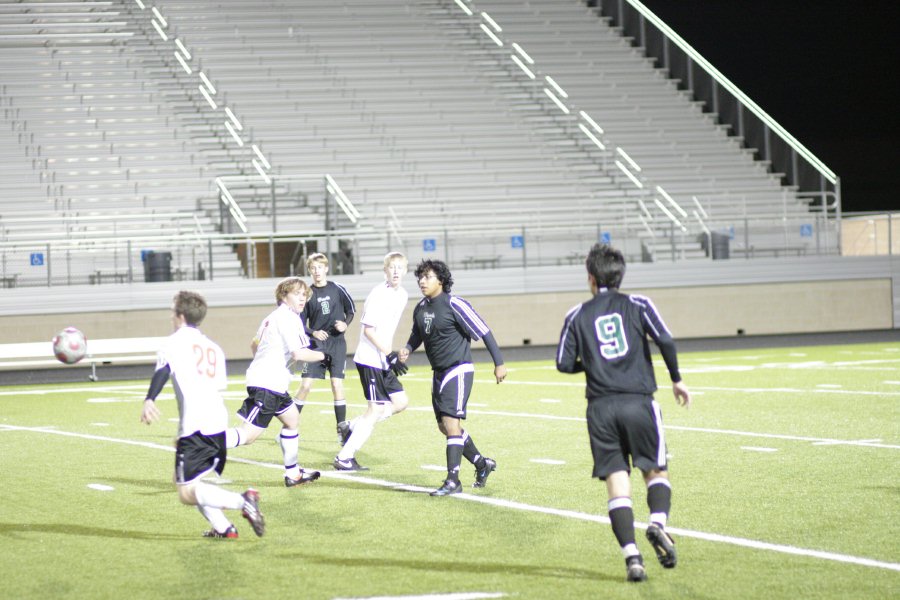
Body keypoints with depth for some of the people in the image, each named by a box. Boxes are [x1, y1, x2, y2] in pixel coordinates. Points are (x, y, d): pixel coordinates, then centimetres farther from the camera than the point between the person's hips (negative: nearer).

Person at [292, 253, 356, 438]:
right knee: (305, 385, -6)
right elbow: (301, 323, 4)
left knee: (337, 384, -7)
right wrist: (313, 332, -14)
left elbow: (351, 309, 12)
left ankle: (342, 429, 2)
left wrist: (346, 324, -7)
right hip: (316, 344, 0)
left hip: (337, 343, 0)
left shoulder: (337, 289, 0)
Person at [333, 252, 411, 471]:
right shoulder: (379, 295, -17)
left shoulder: (402, 295, 10)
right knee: (376, 409, -8)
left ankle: (351, 427, 14)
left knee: (401, 402, 7)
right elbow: (368, 329, -21)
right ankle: (344, 458, -4)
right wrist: (390, 355, -22)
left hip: (383, 361, 9)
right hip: (370, 360, -9)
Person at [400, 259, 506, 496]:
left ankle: (453, 481, -12)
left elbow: (483, 331, -13)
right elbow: (417, 334, 25)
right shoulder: (420, 308, 7)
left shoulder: (454, 304, -16)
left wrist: (499, 363, -13)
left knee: (450, 422, -15)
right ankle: (481, 464, 30)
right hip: (439, 372, 8)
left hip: (458, 370, -8)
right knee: (445, 426, 12)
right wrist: (408, 349, 3)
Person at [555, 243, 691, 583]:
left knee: (617, 487, 1)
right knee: (656, 472, 10)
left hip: (600, 408, 1)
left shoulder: (578, 316, 8)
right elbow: (665, 340, -9)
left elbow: (564, 363, 6)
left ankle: (631, 555, -13)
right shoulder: (637, 305, 4)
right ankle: (657, 522, -20)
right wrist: (676, 379, 4)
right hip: (638, 401, -1)